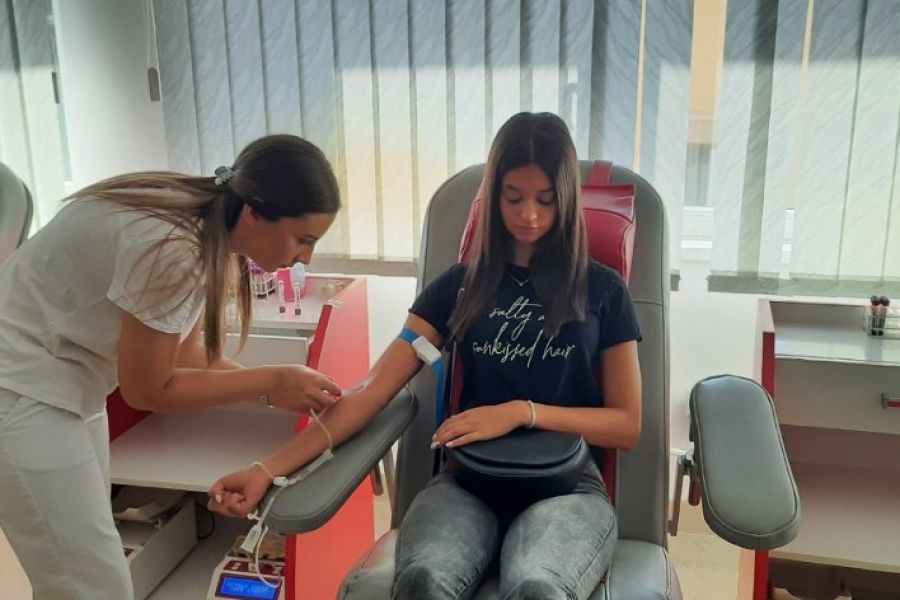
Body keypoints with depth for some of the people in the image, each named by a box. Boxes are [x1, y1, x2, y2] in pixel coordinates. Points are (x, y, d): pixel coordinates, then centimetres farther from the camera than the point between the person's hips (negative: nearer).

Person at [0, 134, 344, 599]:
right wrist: (271, 384, -18)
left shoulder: (211, 229, -5)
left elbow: (184, 350, 1)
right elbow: (146, 389, -20)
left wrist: (285, 387, -8)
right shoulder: (172, 249, -32)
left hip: (66, 380, 9)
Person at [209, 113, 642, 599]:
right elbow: (370, 393, 3)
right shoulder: (460, 285, 10)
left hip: (569, 484, -1)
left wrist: (524, 412, -9)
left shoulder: (603, 290, 8)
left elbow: (627, 426, 7)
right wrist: (270, 469, -9)